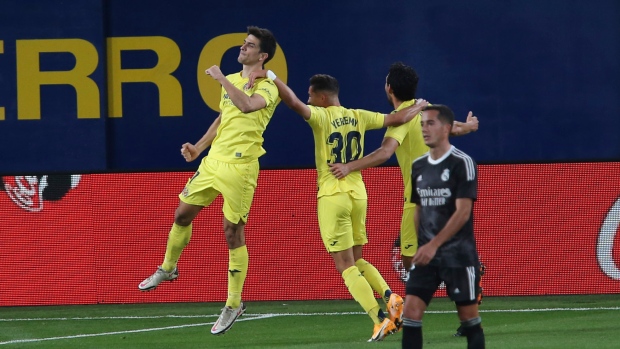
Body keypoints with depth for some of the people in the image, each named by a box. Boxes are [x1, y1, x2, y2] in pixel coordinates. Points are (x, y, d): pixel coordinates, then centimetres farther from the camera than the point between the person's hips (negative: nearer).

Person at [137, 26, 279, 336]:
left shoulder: (267, 88, -10)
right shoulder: (231, 81, 13)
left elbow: (247, 105, -32)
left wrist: (222, 79, -23)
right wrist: (199, 147, 21)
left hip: (240, 168, -7)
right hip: (213, 160, 7)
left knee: (233, 233, -4)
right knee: (182, 214, 14)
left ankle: (233, 304, 7)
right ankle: (167, 269, 39)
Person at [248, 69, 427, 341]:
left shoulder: (321, 116, -9)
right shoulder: (358, 117, 7)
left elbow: (294, 103, -25)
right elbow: (397, 119, 12)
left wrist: (271, 76, -17)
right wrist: (419, 107, 31)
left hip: (333, 196, -6)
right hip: (358, 193, 6)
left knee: (345, 265, -3)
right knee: (357, 260, 20)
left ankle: (381, 319, -13)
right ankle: (390, 297, -3)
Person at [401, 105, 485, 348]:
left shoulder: (462, 163, -9)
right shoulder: (418, 166, 10)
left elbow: (463, 212, -16)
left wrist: (434, 245, -22)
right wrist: (416, 247, 11)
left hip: (459, 255, -6)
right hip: (426, 255, 6)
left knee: (469, 317, 1)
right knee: (410, 312, -6)